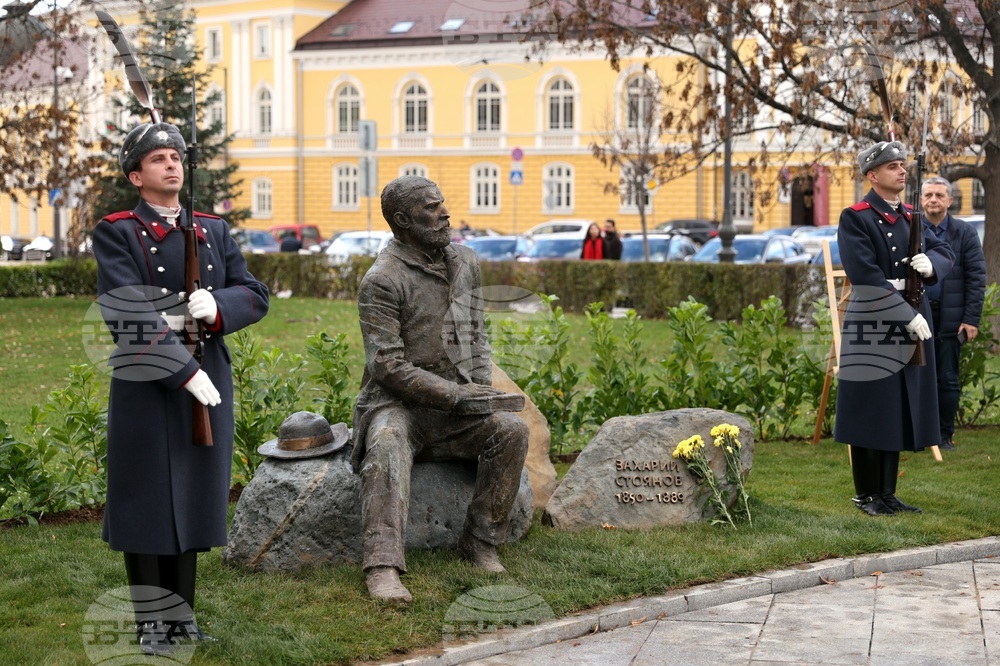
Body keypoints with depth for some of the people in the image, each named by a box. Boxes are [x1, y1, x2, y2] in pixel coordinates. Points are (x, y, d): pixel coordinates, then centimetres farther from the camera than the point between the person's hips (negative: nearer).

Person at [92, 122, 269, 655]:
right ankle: (150, 621, 10)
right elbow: (129, 313, -16)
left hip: (208, 378, 5)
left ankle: (182, 612, 20)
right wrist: (185, 371, -21)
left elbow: (255, 296, 8)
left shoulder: (214, 231, 12)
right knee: (147, 499, 1)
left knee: (193, 493, 10)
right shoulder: (115, 233, -4)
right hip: (147, 381, -5)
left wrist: (216, 305, -15)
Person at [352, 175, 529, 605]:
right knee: (387, 447, -38)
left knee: (512, 430, -21)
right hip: (398, 404, -6)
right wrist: (454, 392, -19)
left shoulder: (465, 261, 10)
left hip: (456, 408, 6)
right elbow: (388, 365, -17)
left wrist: (482, 385, 0)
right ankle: (382, 568, -45)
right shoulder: (382, 280, -13)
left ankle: (480, 541, -11)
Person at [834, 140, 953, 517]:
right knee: (869, 413, 0)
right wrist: (909, 316, -21)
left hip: (910, 326, 7)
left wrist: (930, 263, -14)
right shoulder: (855, 218, -9)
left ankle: (887, 493, 17)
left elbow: (944, 253, 12)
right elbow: (865, 277, -18)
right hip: (872, 329, -7)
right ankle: (866, 495, 10)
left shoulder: (909, 217, 13)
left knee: (899, 412, 9)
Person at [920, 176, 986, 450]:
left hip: (950, 317, 0)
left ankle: (945, 435, 14)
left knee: (948, 380, 5)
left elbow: (977, 278, 0)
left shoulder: (965, 233, 3)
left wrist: (971, 319, -7)